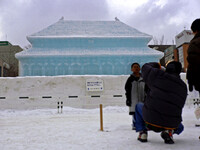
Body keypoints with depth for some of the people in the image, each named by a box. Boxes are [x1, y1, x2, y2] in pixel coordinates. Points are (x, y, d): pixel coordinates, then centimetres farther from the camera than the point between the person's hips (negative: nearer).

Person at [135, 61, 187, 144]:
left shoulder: (158, 75, -6)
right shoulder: (183, 87, 7)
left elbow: (145, 68, 11)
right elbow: (178, 106, 13)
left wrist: (156, 65, 30)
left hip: (151, 119, -2)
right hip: (171, 124, 3)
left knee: (138, 106, 29)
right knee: (180, 127, 38)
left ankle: (142, 133, 17)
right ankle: (168, 132, 4)